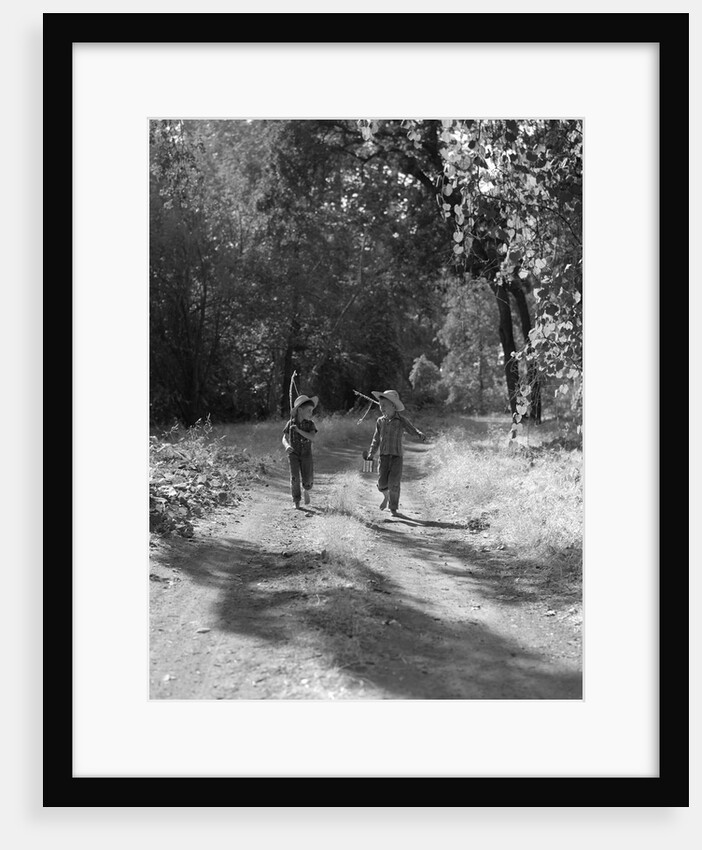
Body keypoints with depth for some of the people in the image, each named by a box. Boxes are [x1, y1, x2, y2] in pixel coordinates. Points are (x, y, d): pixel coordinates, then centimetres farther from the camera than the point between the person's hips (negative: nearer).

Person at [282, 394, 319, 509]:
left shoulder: (310, 424, -6)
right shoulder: (290, 423, -5)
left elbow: (312, 438, -21)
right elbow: (284, 439, -2)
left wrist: (299, 430, -29)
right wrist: (287, 446, -25)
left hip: (306, 455, 1)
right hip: (293, 455, -1)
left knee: (307, 481, -5)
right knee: (294, 478, -12)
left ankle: (306, 490, 30)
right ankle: (296, 501, 3)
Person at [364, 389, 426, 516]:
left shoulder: (401, 421, -3)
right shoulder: (380, 421, 8)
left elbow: (413, 430, -4)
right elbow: (376, 439, 16)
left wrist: (420, 435, -26)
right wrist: (371, 453, 13)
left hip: (397, 456, -3)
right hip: (384, 455, 3)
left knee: (394, 483, -7)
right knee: (382, 482, -7)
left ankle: (394, 508, 9)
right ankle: (386, 496, 27)